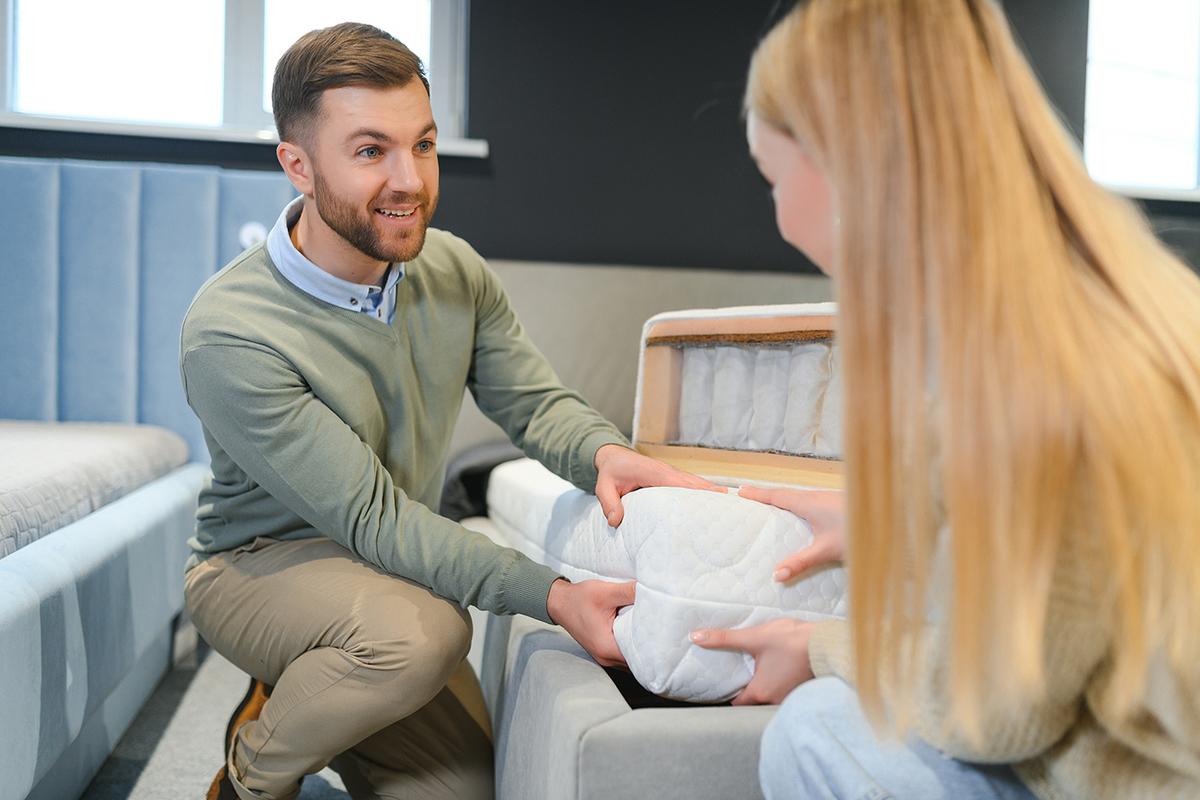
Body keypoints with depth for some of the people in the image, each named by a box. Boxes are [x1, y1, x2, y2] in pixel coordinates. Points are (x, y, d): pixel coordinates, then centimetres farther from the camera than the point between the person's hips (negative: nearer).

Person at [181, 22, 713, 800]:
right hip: (259, 564, -5)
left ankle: (301, 698, 28)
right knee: (420, 632, -36)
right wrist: (552, 595, -37)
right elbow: (371, 516, -29)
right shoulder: (230, 335, -28)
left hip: (392, 572, 6)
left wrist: (605, 453, -30)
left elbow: (536, 402, -4)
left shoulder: (454, 270, -9)